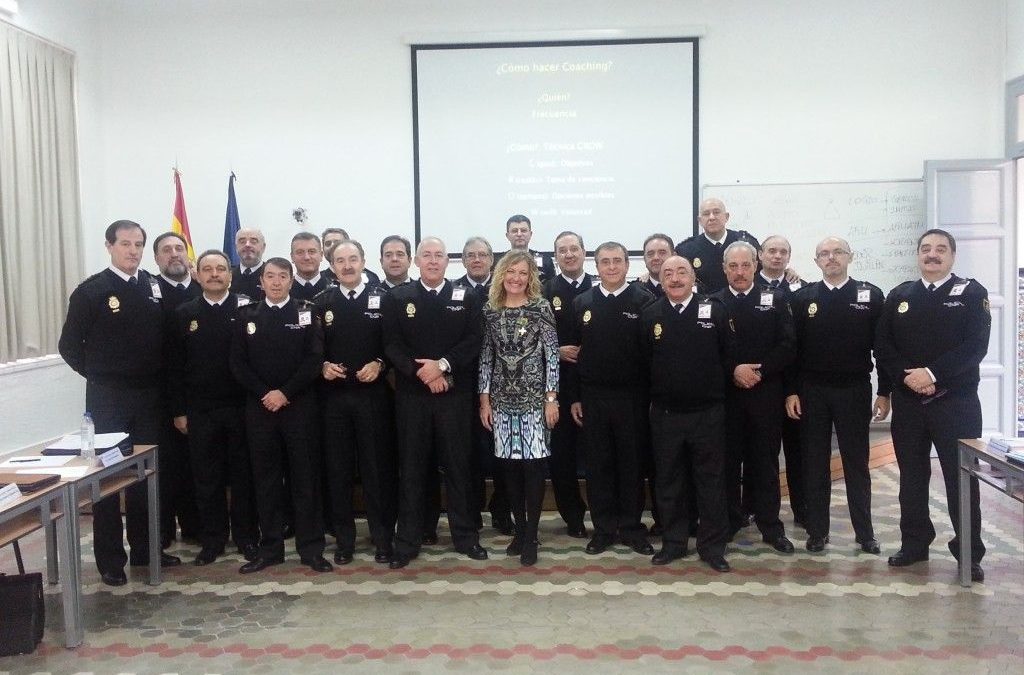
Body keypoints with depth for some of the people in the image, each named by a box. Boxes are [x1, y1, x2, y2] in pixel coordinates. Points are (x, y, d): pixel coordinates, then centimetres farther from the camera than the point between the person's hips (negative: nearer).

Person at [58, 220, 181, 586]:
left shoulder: (154, 287, 4)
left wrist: (157, 378, 4)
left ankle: (144, 548, 24)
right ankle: (110, 559, 11)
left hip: (149, 395, 4)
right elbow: (69, 346, -3)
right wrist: (100, 376, 0)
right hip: (108, 398, -4)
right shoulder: (91, 291, -7)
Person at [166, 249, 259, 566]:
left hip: (241, 408, -2)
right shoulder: (184, 314, 5)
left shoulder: (246, 309, -1)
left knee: (243, 476, 7)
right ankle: (212, 540, 20)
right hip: (200, 410, 2)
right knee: (206, 479, 8)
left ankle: (247, 538, 19)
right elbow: (175, 367, 5)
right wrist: (179, 411, 1)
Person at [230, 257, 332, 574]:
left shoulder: (306, 313, 3)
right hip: (259, 406, 2)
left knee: (304, 476, 2)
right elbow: (238, 363, 3)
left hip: (299, 405, -2)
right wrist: (265, 394, -8)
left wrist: (285, 393, -13)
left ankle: (311, 548, 8)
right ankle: (270, 547, 15)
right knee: (265, 478, 6)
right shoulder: (247, 315, 8)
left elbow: (314, 359, -5)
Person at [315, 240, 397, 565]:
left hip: (373, 393, -2)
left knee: (378, 466, 4)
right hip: (334, 395, 2)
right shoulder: (322, 302, 7)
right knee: (338, 469, 7)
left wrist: (379, 364, -14)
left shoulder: (382, 298, 1)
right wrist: (323, 366, -9)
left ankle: (383, 538, 15)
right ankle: (344, 539, 19)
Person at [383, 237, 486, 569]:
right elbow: (392, 345, -2)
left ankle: (466, 535, 18)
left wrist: (443, 365, -16)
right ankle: (407, 541, 13)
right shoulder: (397, 298, 5)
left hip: (454, 393, 0)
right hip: (411, 394, 0)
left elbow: (474, 341, -3)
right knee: (411, 467, 5)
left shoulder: (466, 298, 6)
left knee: (458, 465, 6)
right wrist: (421, 372, -15)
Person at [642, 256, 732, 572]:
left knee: (710, 481, 6)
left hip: (707, 412, -1)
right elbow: (643, 360, 5)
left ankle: (712, 545, 17)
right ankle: (673, 542, 23)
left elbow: (729, 356, 1)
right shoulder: (650, 314, 1)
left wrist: (715, 386, 0)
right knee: (669, 482, 10)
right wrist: (655, 392, 3)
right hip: (665, 413, 2)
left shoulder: (715, 311, -3)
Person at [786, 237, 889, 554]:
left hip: (854, 391, -1)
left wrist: (884, 392, -3)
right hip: (812, 392, 1)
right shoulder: (802, 298, 3)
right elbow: (791, 347, 2)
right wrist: (791, 391, -3)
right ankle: (817, 531, 16)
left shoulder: (871, 295, 1)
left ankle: (865, 532, 17)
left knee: (857, 463, 7)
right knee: (815, 464, 7)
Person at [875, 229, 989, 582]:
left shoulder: (971, 293, 0)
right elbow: (882, 346, 3)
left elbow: (975, 346, -11)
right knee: (912, 476, 10)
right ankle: (914, 543, 21)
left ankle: (969, 553, 11)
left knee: (962, 478, 1)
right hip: (907, 402, 3)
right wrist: (906, 377, -12)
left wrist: (932, 374, -19)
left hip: (956, 403, -3)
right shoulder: (899, 296, 10)